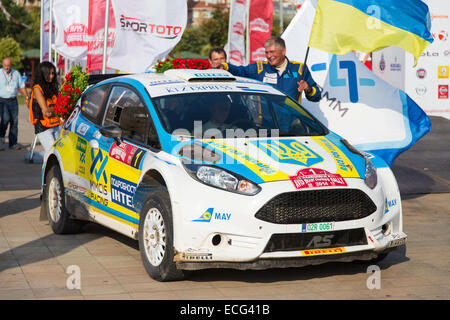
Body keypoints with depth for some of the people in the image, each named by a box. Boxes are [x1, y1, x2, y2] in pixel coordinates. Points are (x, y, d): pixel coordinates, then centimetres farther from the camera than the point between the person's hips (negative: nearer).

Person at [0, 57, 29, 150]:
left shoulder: (16, 73, 9)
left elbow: (22, 86, 15)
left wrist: (26, 97, 9)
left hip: (13, 101, 3)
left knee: (14, 121, 1)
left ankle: (13, 143, 6)